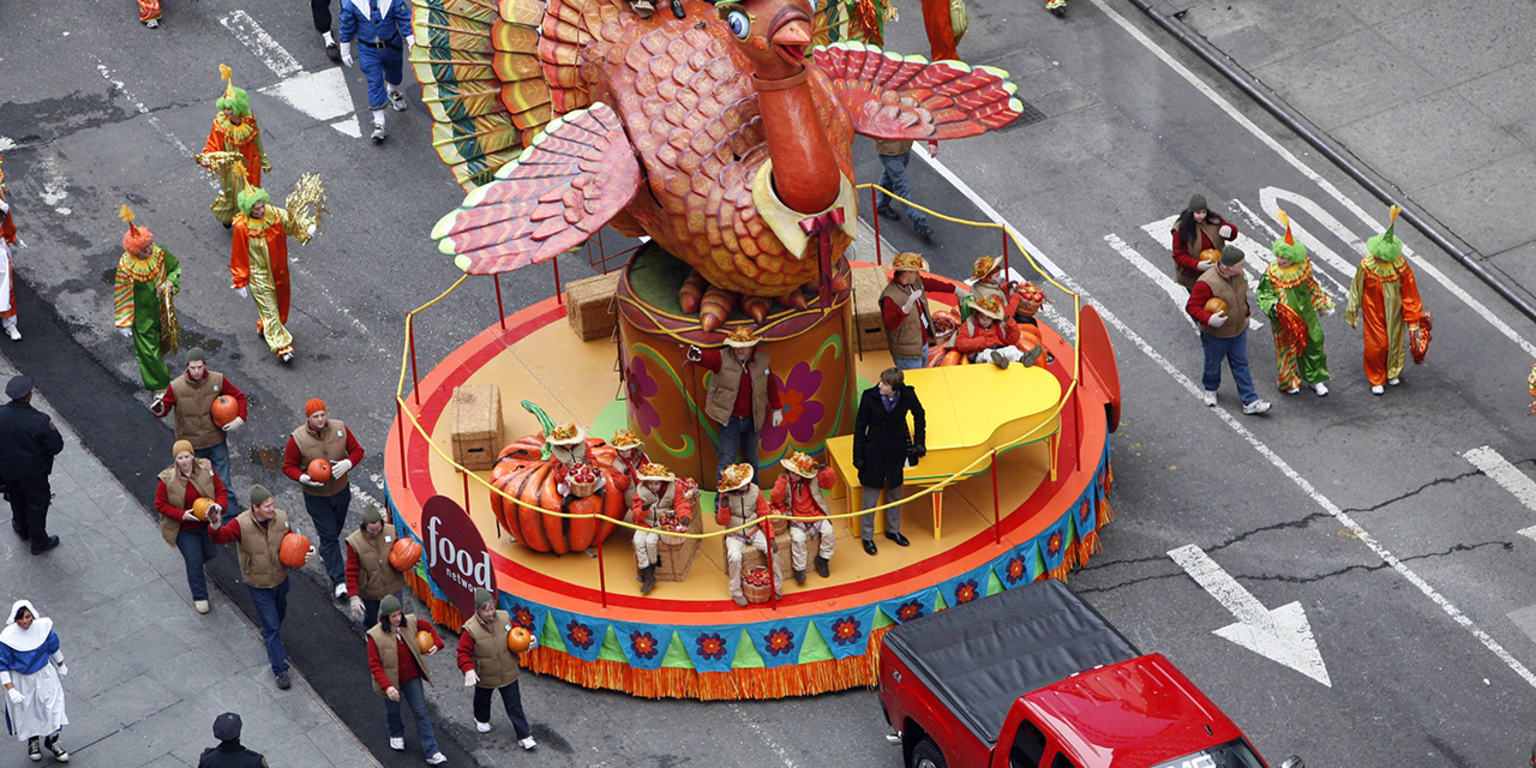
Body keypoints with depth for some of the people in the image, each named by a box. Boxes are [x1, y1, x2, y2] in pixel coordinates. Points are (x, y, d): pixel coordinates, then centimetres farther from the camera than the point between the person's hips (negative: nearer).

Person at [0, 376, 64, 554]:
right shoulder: (39, 421, -33)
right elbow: (56, 446, -22)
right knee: (37, 505, 19)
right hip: (33, 472, -4)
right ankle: (39, 542, 36)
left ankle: (22, 529, 55)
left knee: (17, 500, 31)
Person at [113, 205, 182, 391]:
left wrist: (170, 283, -17)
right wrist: (124, 323, -14)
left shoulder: (158, 254, -17)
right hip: (142, 315, -5)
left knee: (164, 343, 26)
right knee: (148, 350, 7)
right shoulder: (126, 266, -29)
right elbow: (122, 296, -18)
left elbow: (175, 267, 4)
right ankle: (158, 386, 25)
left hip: (162, 310, 5)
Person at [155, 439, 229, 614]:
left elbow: (221, 490, -6)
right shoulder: (167, 480, -22)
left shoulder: (206, 469, -15)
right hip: (184, 529, -4)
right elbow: (160, 505, -14)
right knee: (194, 561, 2)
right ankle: (199, 597, 22)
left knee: (211, 554, 21)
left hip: (206, 524, 4)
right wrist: (182, 515, -27)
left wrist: (219, 505, -29)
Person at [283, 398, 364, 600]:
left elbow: (357, 450, -1)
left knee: (336, 528, 24)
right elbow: (288, 466, -10)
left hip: (341, 490, 4)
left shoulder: (339, 429, -12)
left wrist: (348, 463, -23)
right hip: (315, 495, -4)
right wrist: (302, 478, -30)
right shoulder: (298, 439, -20)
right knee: (328, 535, -2)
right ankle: (339, 580, 2)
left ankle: (326, 552, 55)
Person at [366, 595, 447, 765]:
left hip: (412, 678, 2)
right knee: (393, 711, 21)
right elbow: (375, 666, -23)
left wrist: (437, 643, -3)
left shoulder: (410, 622, -14)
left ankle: (432, 752, 7)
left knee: (421, 713, 3)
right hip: (390, 680, -2)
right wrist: (387, 686, -33)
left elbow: (428, 627, 11)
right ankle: (396, 735, 54)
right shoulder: (375, 636, -26)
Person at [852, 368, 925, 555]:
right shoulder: (870, 396, -20)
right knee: (871, 496, 7)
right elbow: (860, 426, -9)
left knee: (895, 493, 20)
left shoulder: (907, 395, -15)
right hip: (875, 450, -2)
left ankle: (893, 530, 41)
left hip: (897, 451, 2)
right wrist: (858, 456, -7)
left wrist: (919, 442, 4)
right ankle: (867, 536, 25)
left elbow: (919, 415, 7)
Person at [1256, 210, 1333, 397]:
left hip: (1305, 316, 3)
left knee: (1313, 344, 11)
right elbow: (1263, 295, -12)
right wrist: (1273, 306, -32)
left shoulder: (1303, 269, -9)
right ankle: (1288, 382, 32)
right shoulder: (1271, 273, -18)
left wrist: (1323, 306, 16)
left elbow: (1311, 288, 8)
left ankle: (1315, 379, 29)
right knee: (1286, 348, 10)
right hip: (1284, 321, -3)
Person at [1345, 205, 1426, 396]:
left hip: (1394, 313, 1)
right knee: (1376, 345, 7)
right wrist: (1353, 313, 3)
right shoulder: (1367, 266, -23)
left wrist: (1413, 321, -4)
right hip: (1374, 313, -1)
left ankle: (1393, 372, 47)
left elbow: (1409, 294, -10)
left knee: (1394, 341, 20)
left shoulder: (1401, 267, -22)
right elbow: (1357, 289, -7)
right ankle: (1376, 379, 31)